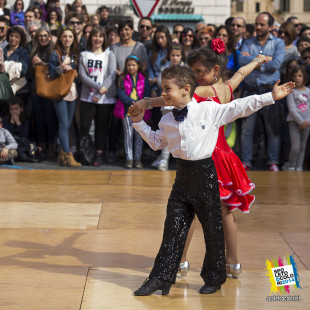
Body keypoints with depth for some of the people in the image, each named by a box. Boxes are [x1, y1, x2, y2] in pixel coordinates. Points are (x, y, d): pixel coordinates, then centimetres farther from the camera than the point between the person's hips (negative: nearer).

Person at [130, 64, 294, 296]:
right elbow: (156, 142, 26)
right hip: (182, 175, 5)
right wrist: (140, 123, 20)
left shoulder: (210, 111, -8)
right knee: (173, 228, 5)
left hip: (205, 174, -5)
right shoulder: (167, 121, 8)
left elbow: (241, 107, -7)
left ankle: (215, 278, 22)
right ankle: (162, 278, 11)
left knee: (213, 229, 6)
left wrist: (271, 97, -11)